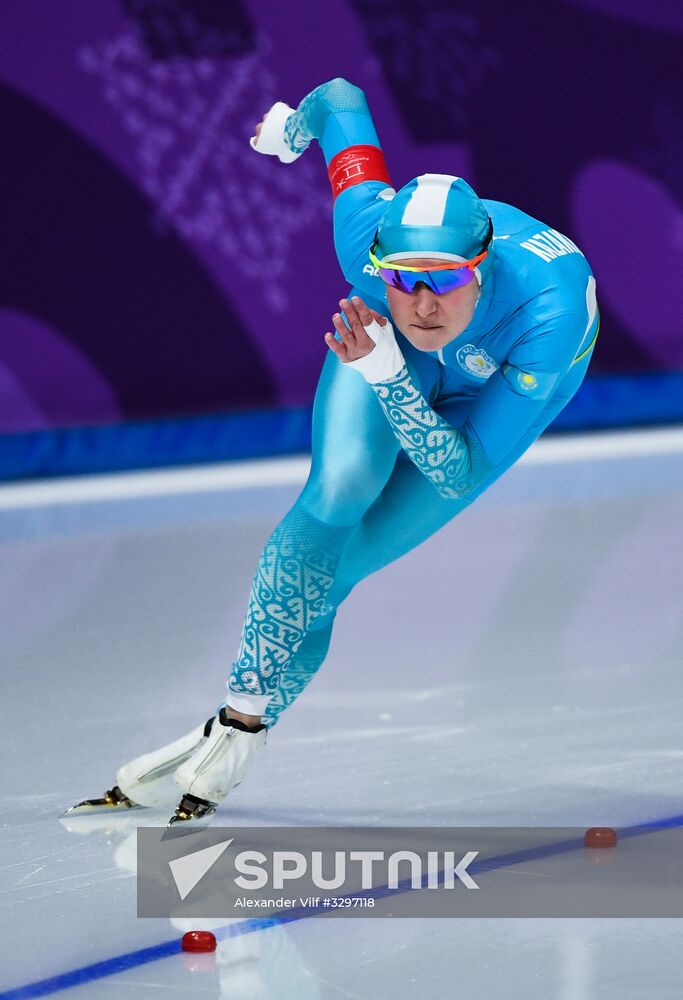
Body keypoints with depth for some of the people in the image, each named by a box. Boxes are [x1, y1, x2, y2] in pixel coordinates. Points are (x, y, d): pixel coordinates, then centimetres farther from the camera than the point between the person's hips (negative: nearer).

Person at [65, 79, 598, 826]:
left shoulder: (549, 310, -45)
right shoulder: (368, 232, -38)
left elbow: (459, 472, -39)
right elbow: (342, 96, -18)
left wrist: (384, 373, -51)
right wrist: (298, 123, 5)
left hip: (514, 377, -2)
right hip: (387, 344, 2)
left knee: (342, 564, -12)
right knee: (337, 493, -26)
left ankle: (237, 738, 1)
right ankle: (243, 705, -14)